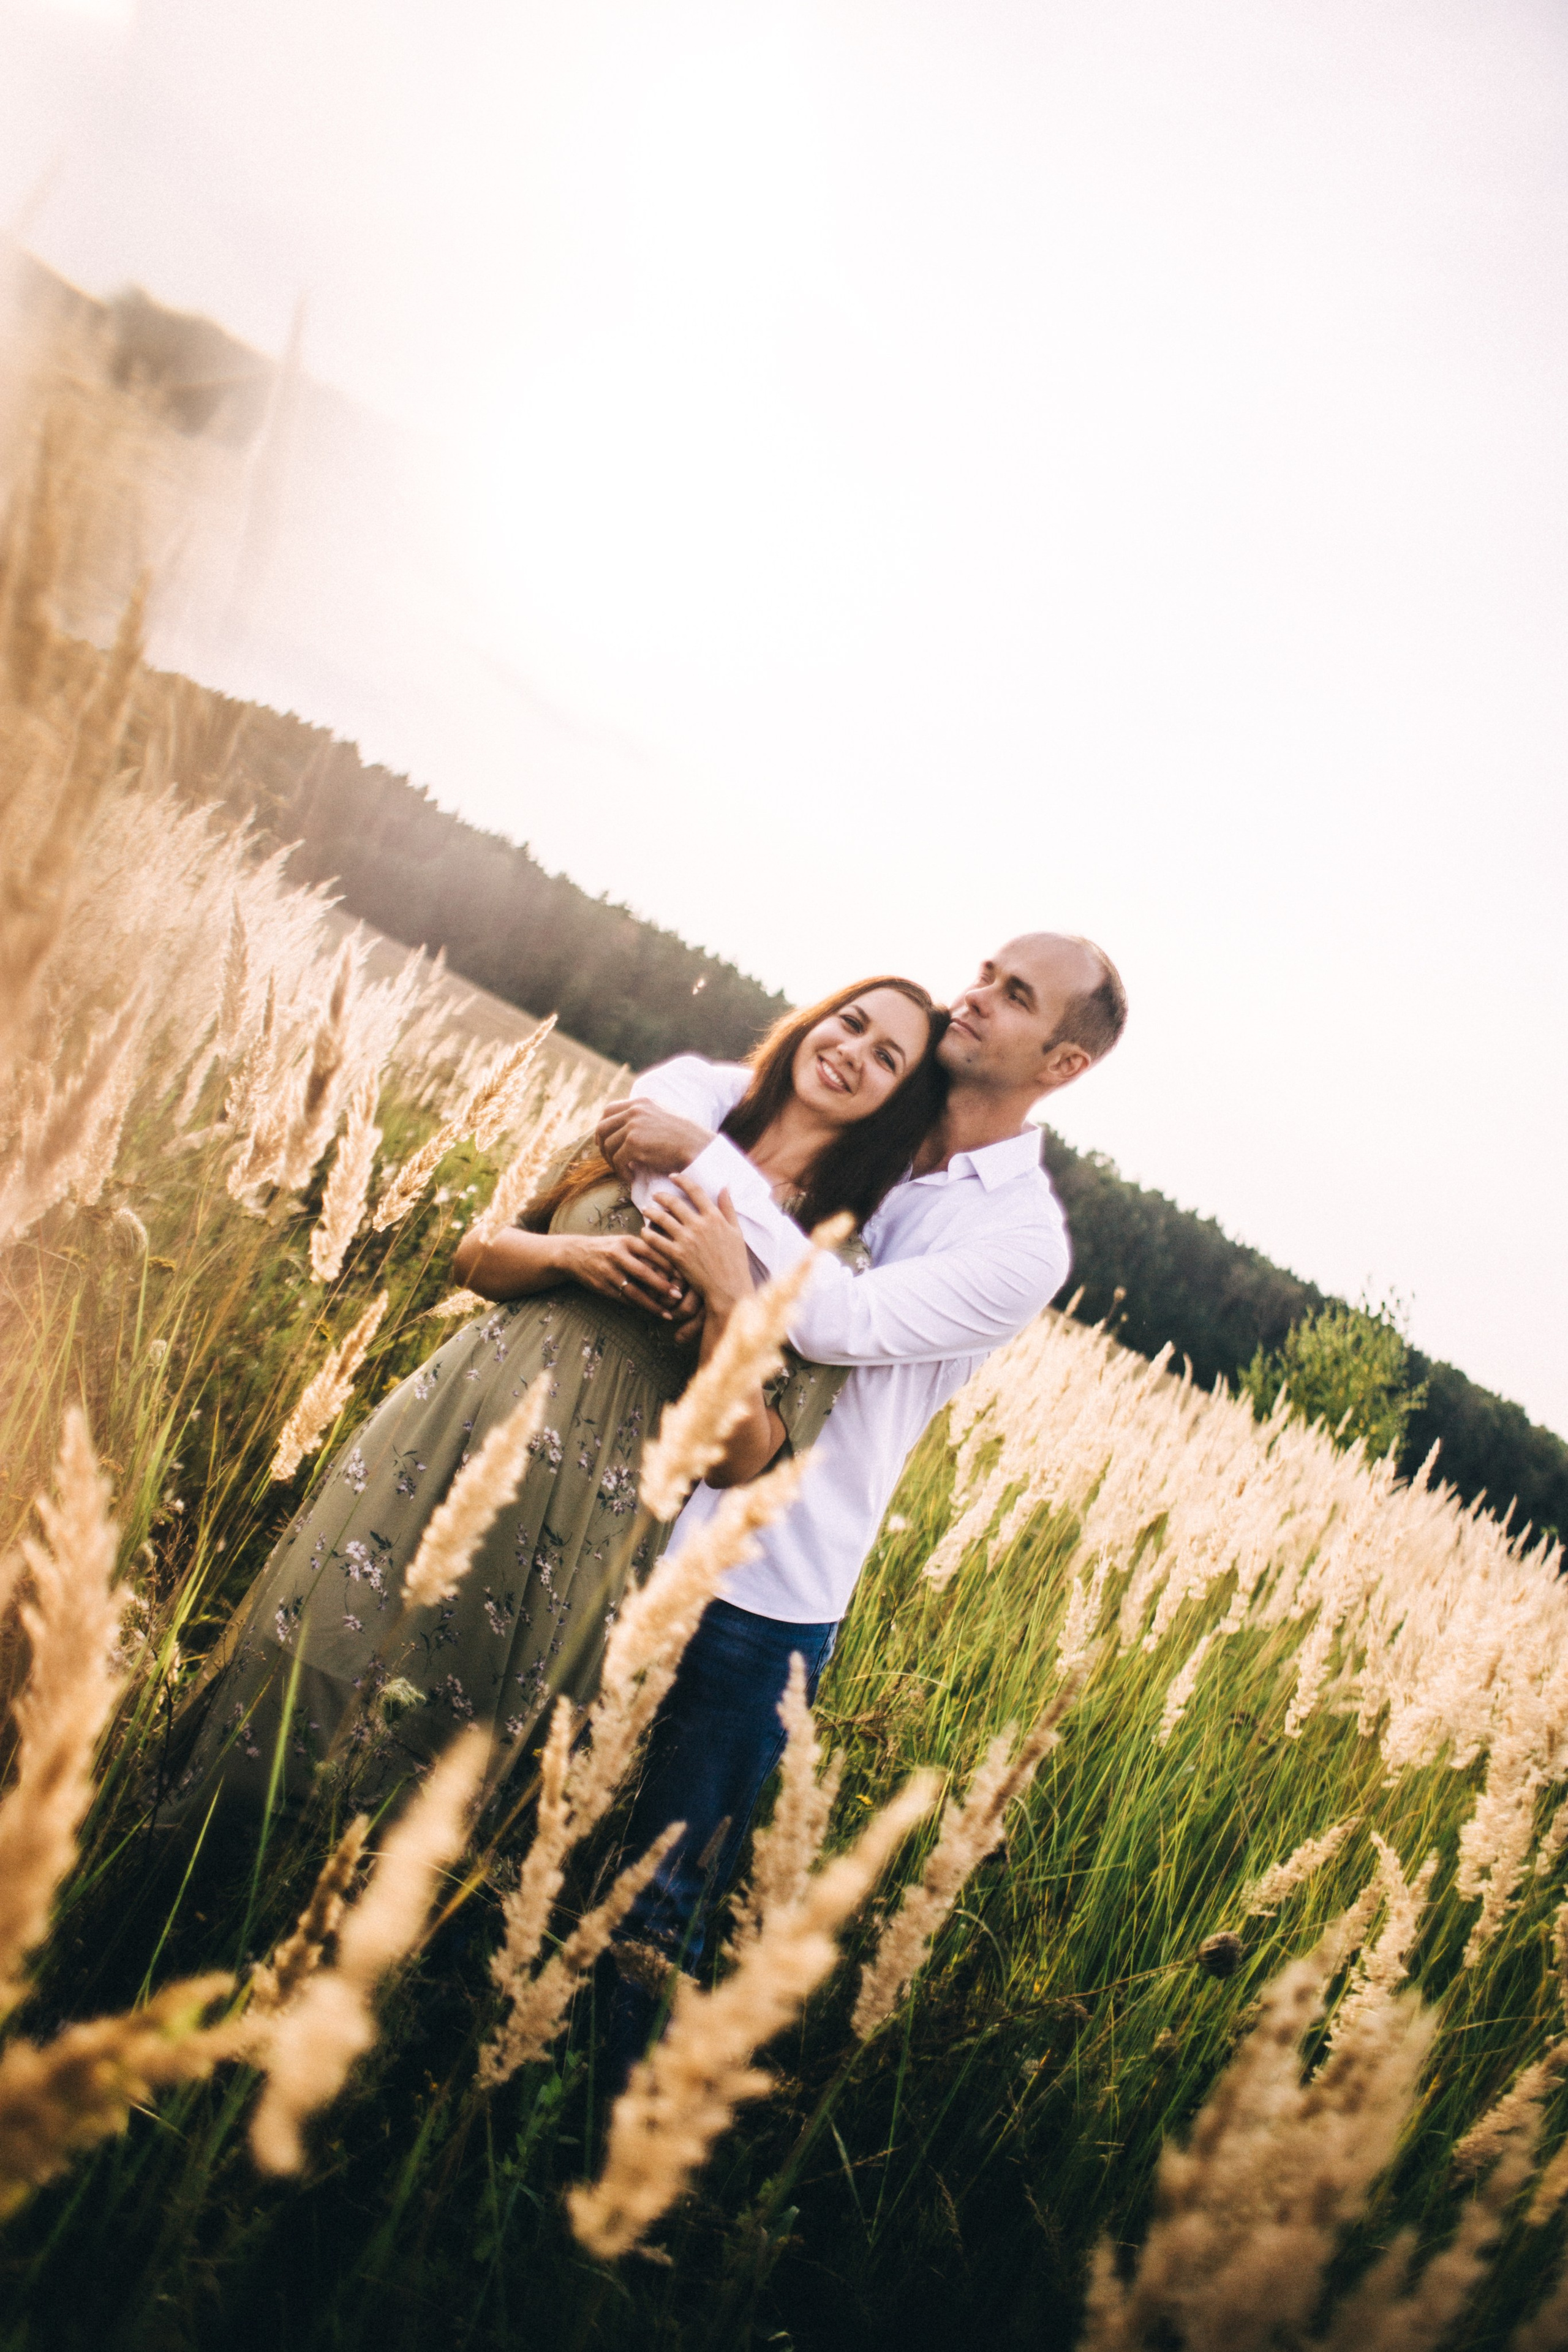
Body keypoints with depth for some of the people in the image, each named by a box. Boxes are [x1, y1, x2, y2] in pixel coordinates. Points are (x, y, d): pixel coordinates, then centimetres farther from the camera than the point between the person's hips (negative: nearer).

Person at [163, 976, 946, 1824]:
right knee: (314, 1648, 4)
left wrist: (728, 1296, -18)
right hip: (447, 1437, 3)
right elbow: (477, 1257, 11)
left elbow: (734, 1459, -8)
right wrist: (570, 1253, -9)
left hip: (577, 1531, -2)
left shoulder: (835, 1260, -2)